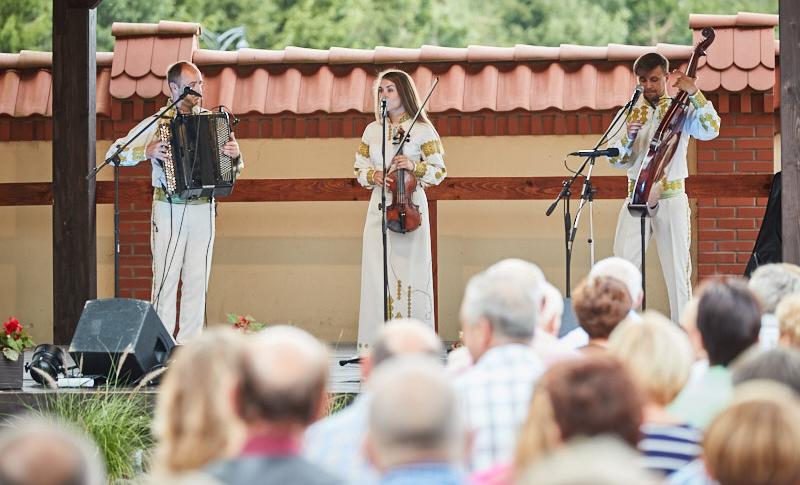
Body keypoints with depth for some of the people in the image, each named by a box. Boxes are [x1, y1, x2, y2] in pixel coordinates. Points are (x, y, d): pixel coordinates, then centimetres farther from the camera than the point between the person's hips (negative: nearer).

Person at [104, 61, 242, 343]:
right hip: (169, 210, -3)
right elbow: (114, 154, -1)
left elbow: (235, 169, 16)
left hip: (203, 210, 3)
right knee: (166, 277, -9)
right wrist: (146, 152, -16)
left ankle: (189, 343, 5)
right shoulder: (158, 123, 1)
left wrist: (235, 155, -6)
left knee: (197, 280, 2)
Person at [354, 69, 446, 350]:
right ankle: (377, 342, 0)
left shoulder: (422, 130, 1)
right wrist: (374, 175, -5)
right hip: (379, 208, 4)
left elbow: (439, 171, 0)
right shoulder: (372, 130, 12)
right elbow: (359, 169, 16)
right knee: (377, 272, -2)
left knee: (410, 272, -5)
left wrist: (414, 166, -17)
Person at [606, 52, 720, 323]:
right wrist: (628, 136, -13)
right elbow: (616, 159, 7)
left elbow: (711, 130, -15)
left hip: (671, 199, -2)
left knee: (678, 268, 0)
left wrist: (695, 94, -24)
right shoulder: (632, 113, 10)